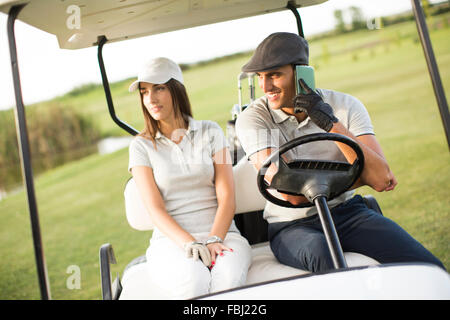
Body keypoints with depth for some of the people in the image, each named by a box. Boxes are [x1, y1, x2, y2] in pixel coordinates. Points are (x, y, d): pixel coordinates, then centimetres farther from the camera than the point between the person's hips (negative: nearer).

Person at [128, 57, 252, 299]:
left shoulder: (210, 132, 10)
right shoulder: (141, 146, 7)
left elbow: (227, 197, 2)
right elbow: (155, 209, -3)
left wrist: (214, 240, -16)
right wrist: (189, 243, -20)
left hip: (221, 233, 1)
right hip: (170, 240, 0)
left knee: (229, 276, -32)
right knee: (194, 281, -33)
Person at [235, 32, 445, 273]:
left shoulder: (346, 106, -4)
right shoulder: (252, 118, -10)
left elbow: (380, 180, -15)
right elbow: (291, 192, -20)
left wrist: (332, 124, -23)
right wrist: (356, 176, -11)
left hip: (346, 211, 2)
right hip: (292, 226, -2)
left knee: (429, 269, -18)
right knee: (319, 251, -37)